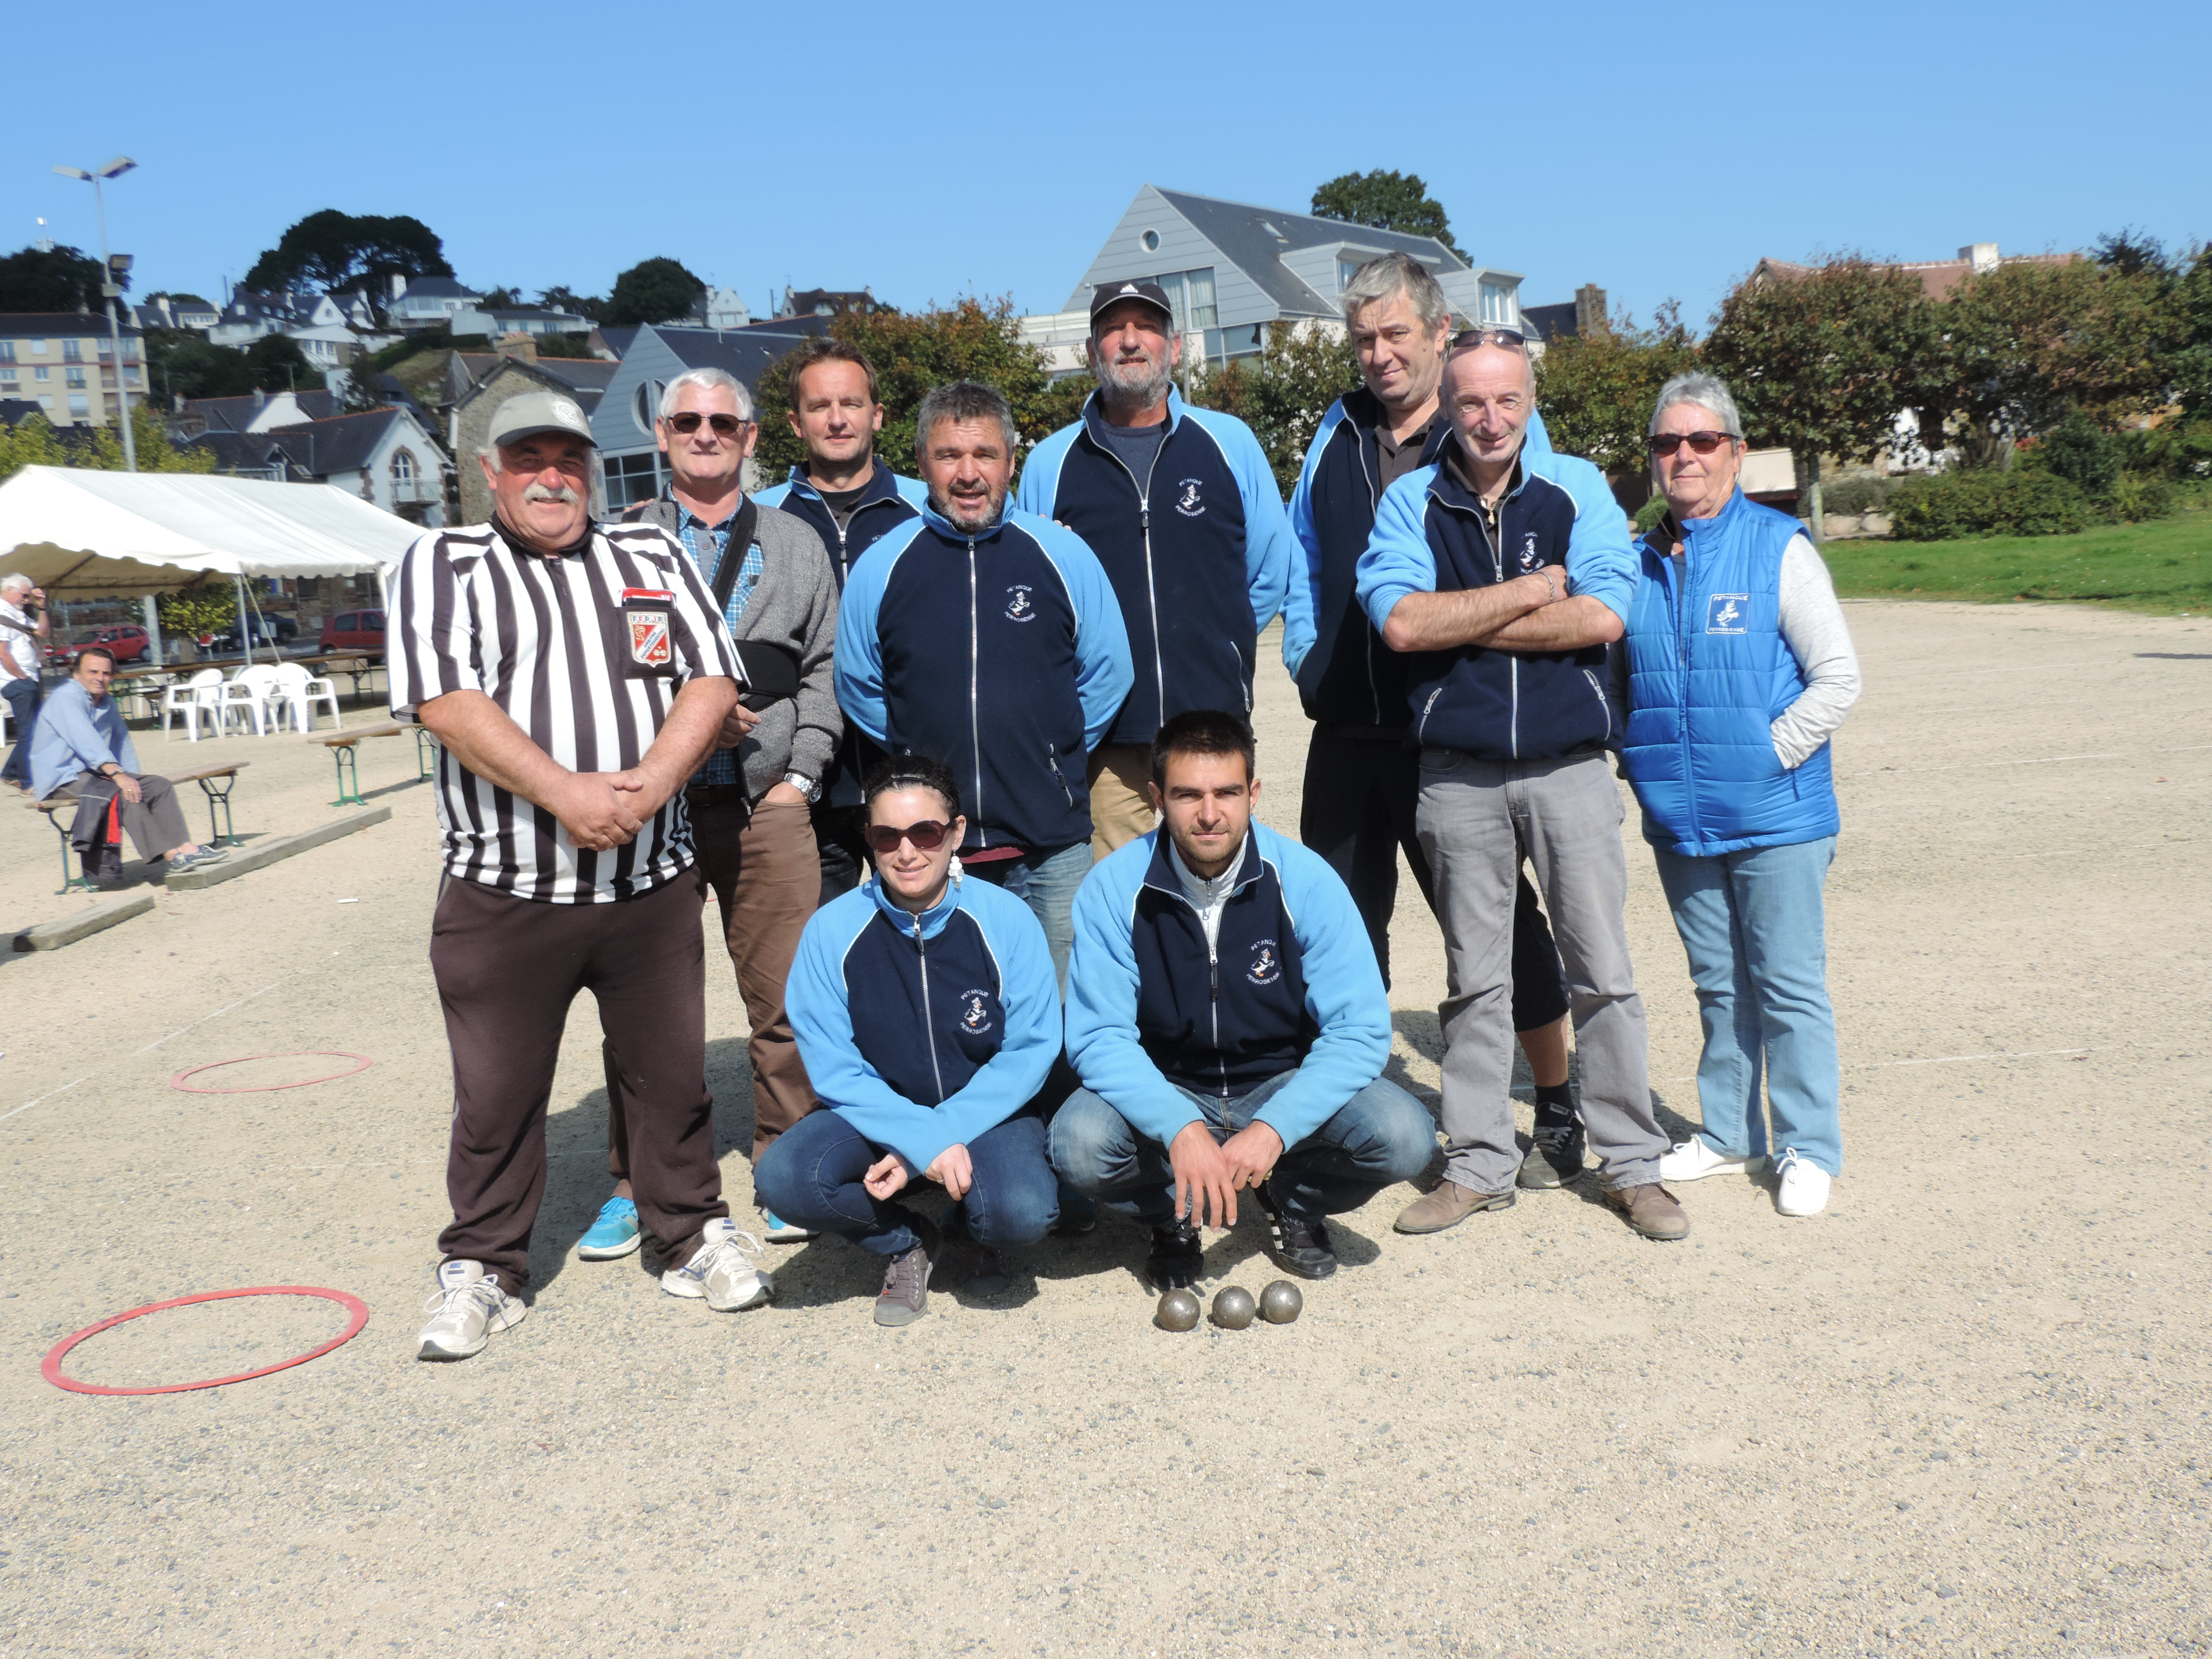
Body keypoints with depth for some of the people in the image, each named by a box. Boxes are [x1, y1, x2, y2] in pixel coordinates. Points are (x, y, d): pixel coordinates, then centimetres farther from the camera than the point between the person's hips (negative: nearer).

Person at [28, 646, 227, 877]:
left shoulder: (108, 703, 15)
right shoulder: (67, 696, -13)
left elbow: (123, 743, 20)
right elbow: (85, 740, -26)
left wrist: (134, 778, 3)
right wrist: (118, 775, -36)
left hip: (93, 772, 9)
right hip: (62, 778, -9)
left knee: (158, 785, -6)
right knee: (122, 793, -30)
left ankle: (184, 847, -19)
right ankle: (172, 856, -34)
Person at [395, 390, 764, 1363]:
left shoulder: (653, 558, 12)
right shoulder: (441, 565, 3)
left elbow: (710, 680, 3)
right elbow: (445, 701, -10)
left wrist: (650, 784, -14)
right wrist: (566, 794, -19)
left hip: (652, 880, 2)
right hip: (504, 890, -2)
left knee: (672, 1074, 11)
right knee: (496, 1093, 6)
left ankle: (694, 1235, 27)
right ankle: (482, 1271, 21)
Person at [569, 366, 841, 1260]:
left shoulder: (794, 545, 15)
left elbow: (824, 669, 13)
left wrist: (801, 773, 3)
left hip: (767, 804, 1)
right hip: (649, 800, -1)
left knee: (785, 1000, -1)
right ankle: (634, 1186, 15)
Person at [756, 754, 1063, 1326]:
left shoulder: (1006, 919, -13)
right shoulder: (832, 930, -10)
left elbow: (1031, 1051, -11)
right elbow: (833, 1068, -10)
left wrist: (945, 1132, -22)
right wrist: (921, 1139, -24)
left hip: (988, 1114, -1)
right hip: (876, 1117, 1)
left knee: (1022, 1214, -32)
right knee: (784, 1178, -28)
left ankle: (970, 1229, 10)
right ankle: (907, 1243, 4)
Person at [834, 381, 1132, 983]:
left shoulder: (1063, 555, 1)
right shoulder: (879, 569, 3)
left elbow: (1107, 671, 11)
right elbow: (859, 690, 15)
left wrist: (1055, 754, 10)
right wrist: (918, 760, 12)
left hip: (1052, 849, 0)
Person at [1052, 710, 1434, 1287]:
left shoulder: (1305, 880, -15)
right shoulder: (1114, 887, -15)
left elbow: (1359, 1031, -17)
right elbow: (1100, 1037, -17)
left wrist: (1273, 1128, -31)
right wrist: (1180, 1129, -34)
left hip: (1284, 1087, 1)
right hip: (1162, 1093, 0)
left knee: (1403, 1135, -26)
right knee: (1079, 1143, -31)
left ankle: (1292, 1203, 8)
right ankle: (1171, 1217, 4)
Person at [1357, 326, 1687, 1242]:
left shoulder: (1577, 488, 4)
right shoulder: (1409, 502, 4)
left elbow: (1603, 616, -11)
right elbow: (1400, 621, -13)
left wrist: (1463, 623, -10)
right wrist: (1532, 591, -9)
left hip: (1569, 764, 0)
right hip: (1457, 775, 1)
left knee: (1603, 973, 4)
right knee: (1475, 978, 9)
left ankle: (1632, 1163, 16)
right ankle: (1480, 1164, 20)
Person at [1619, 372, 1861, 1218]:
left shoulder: (1779, 549, -6)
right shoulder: (1640, 563, 7)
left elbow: (1838, 678, -8)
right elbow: (1615, 680, 18)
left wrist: (1770, 756, -13)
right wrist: (1642, 760, 5)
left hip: (1775, 818, -4)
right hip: (1681, 820, 5)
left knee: (1789, 987, 2)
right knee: (1719, 985, 15)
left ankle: (1808, 1148, 15)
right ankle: (1728, 1134, 28)